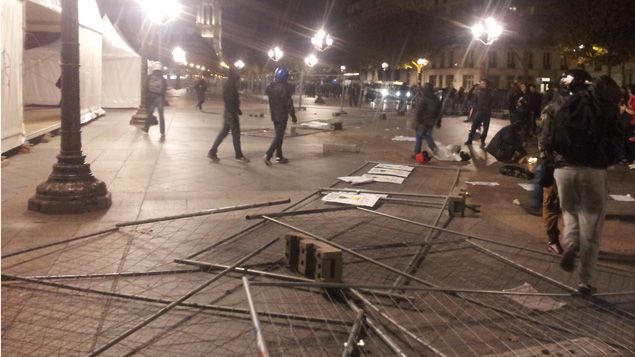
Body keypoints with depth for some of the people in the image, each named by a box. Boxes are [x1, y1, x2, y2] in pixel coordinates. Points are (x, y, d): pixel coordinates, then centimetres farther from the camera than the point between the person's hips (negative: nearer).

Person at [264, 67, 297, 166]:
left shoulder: (270, 87, 4)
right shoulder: (285, 87, -17)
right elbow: (289, 103, -16)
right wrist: (293, 116, -9)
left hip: (274, 115, 7)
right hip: (282, 115, -7)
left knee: (278, 135, 17)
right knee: (279, 136, -4)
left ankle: (279, 156, 20)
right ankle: (268, 154, -15)